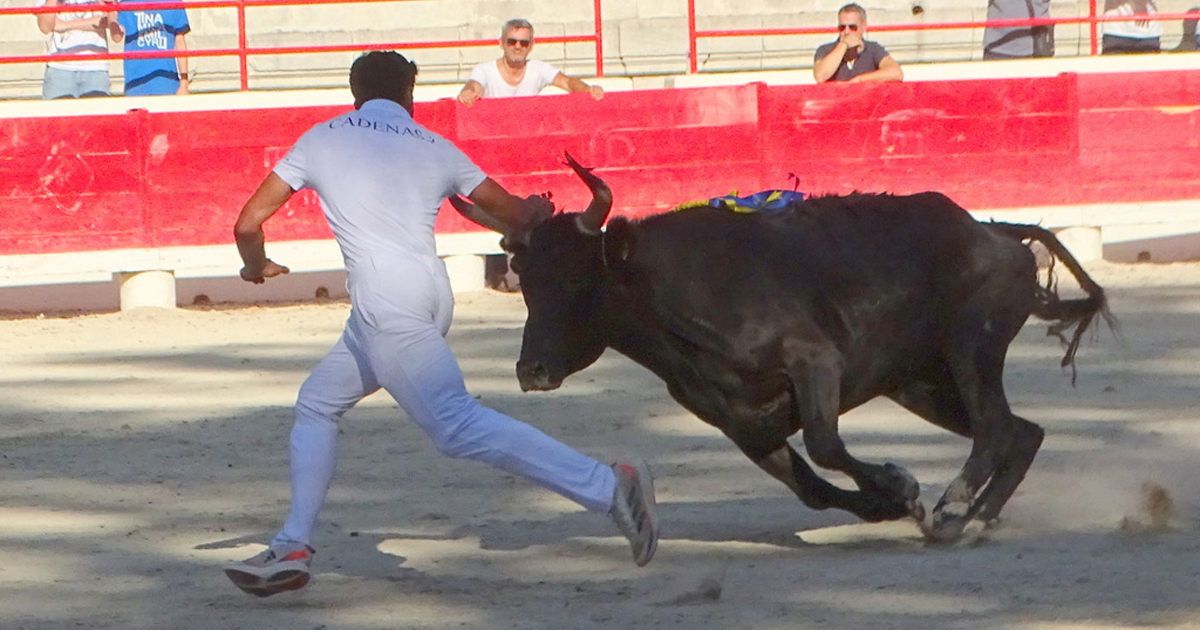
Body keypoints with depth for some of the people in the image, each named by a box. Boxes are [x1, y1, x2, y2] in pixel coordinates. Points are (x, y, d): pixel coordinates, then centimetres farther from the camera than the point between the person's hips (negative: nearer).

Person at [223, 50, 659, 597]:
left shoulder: (322, 140, 14)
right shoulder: (434, 148, 19)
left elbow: (249, 222, 15)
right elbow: (512, 212, 21)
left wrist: (257, 266, 37)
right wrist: (537, 211, 45)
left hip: (384, 302, -6)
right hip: (431, 299, 6)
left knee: (457, 425, -17)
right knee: (318, 404, 22)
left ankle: (608, 486, -28)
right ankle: (292, 549, 18)